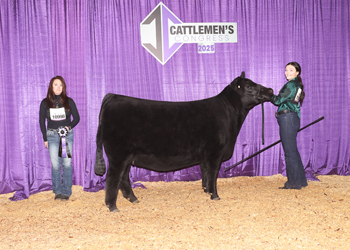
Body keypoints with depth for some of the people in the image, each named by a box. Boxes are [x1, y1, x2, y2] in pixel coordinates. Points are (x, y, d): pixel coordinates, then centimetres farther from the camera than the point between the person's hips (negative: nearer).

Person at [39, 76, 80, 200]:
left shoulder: (69, 101, 3)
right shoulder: (45, 103, 3)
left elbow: (76, 118, 8)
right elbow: (41, 121, 9)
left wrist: (69, 127, -10)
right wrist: (45, 138, 5)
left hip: (67, 135, 0)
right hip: (52, 135, 0)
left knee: (67, 164, -2)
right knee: (55, 164, -1)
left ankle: (66, 192, 5)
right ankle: (57, 191, 9)